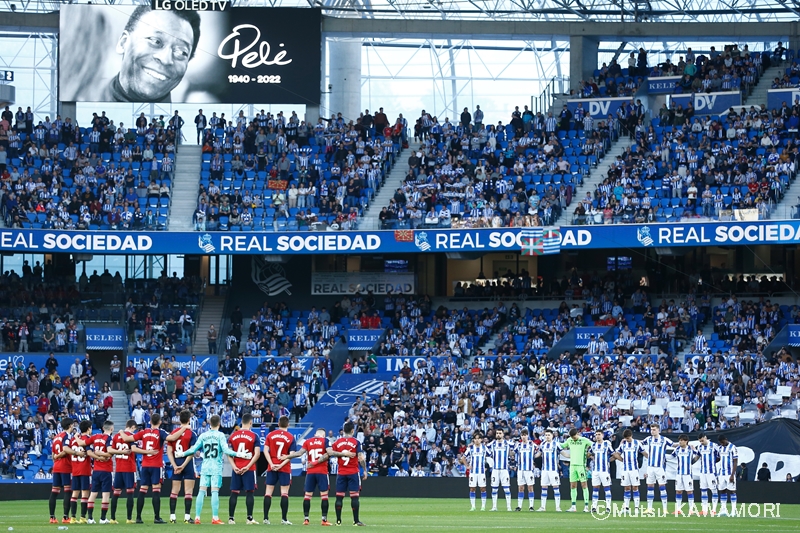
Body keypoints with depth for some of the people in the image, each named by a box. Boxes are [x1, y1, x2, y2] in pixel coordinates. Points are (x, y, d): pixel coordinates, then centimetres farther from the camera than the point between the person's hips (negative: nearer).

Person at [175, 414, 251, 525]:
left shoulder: (203, 436, 6)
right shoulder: (220, 435, -3)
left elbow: (194, 449, 5)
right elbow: (225, 450, -12)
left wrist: (182, 454, 20)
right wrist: (239, 454, -10)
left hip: (205, 467, 3)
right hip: (217, 468, -3)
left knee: (201, 491, 3)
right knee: (215, 492, -4)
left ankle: (197, 517, 2)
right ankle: (215, 518, -8)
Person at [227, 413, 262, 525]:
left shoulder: (233, 435, 6)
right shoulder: (254, 436, -5)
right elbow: (257, 454, -12)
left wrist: (234, 466, -3)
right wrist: (248, 466, -11)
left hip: (236, 469, 3)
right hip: (249, 469, -3)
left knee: (234, 493, 6)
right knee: (250, 493, 3)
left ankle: (231, 518, 5)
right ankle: (249, 518, 1)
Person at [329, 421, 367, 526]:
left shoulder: (338, 442, 3)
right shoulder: (356, 442, -6)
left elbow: (330, 452, -8)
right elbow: (361, 458, -11)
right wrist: (365, 470, -2)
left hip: (341, 473, 3)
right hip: (353, 473, -3)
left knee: (339, 497, 7)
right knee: (355, 496, -1)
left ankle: (338, 520, 7)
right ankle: (356, 520, -4)